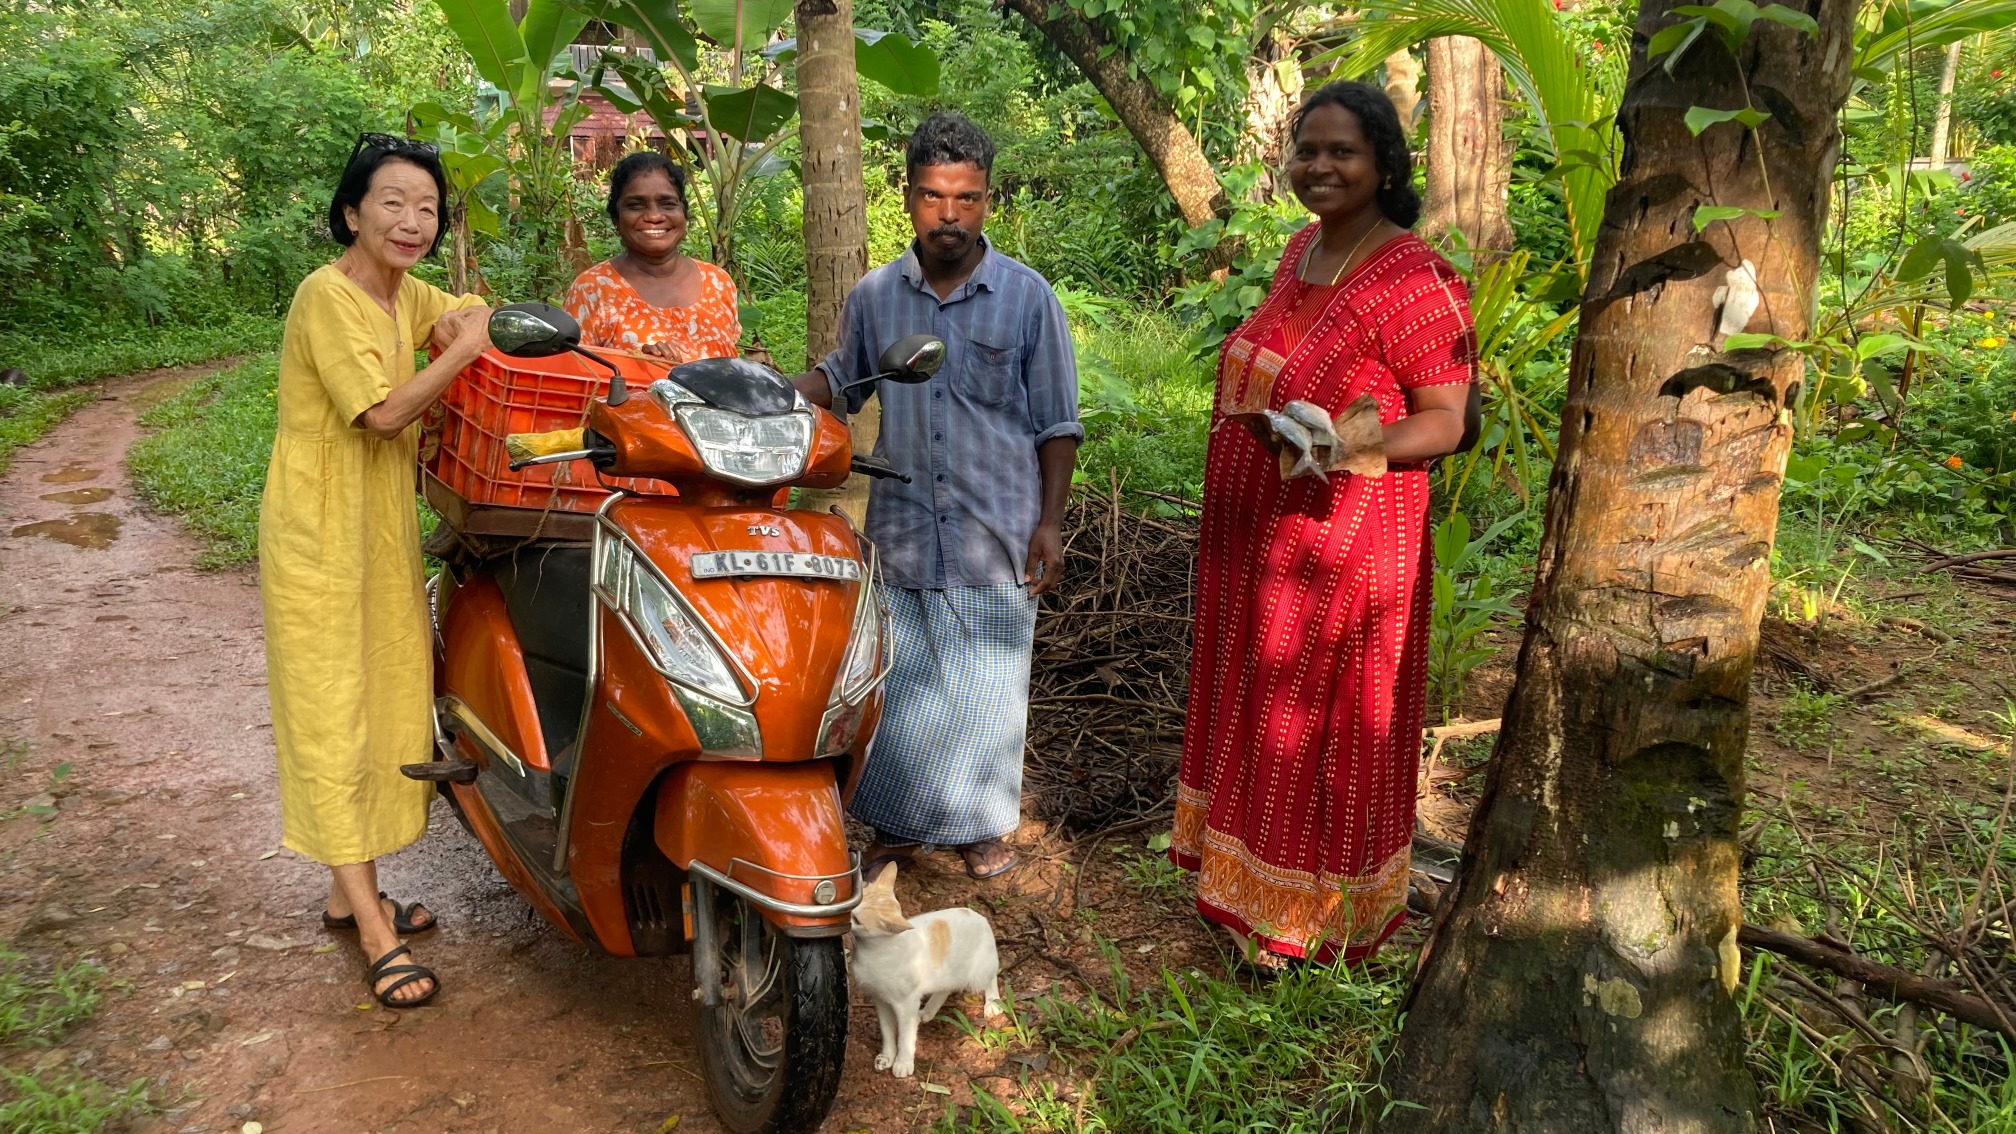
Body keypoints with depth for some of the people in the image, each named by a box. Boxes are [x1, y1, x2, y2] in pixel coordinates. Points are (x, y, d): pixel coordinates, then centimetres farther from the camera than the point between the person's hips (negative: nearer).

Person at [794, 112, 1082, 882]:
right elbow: (843, 382, 19)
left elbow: (1057, 422, 1)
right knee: (897, 683, 9)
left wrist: (1051, 521, -5)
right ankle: (896, 825, 27)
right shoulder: (874, 296, 4)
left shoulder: (1028, 297, -2)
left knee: (987, 687, 8)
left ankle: (982, 824, 28)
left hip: (998, 532, -2)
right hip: (902, 529, 2)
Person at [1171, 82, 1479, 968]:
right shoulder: (1301, 251, 7)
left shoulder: (1414, 280, -17)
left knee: (1321, 723, 6)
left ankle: (1309, 913, 25)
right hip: (1255, 536, 8)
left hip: (1340, 544, -8)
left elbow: (1446, 423, -16)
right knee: (1255, 705, 18)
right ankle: (1247, 874, 37)